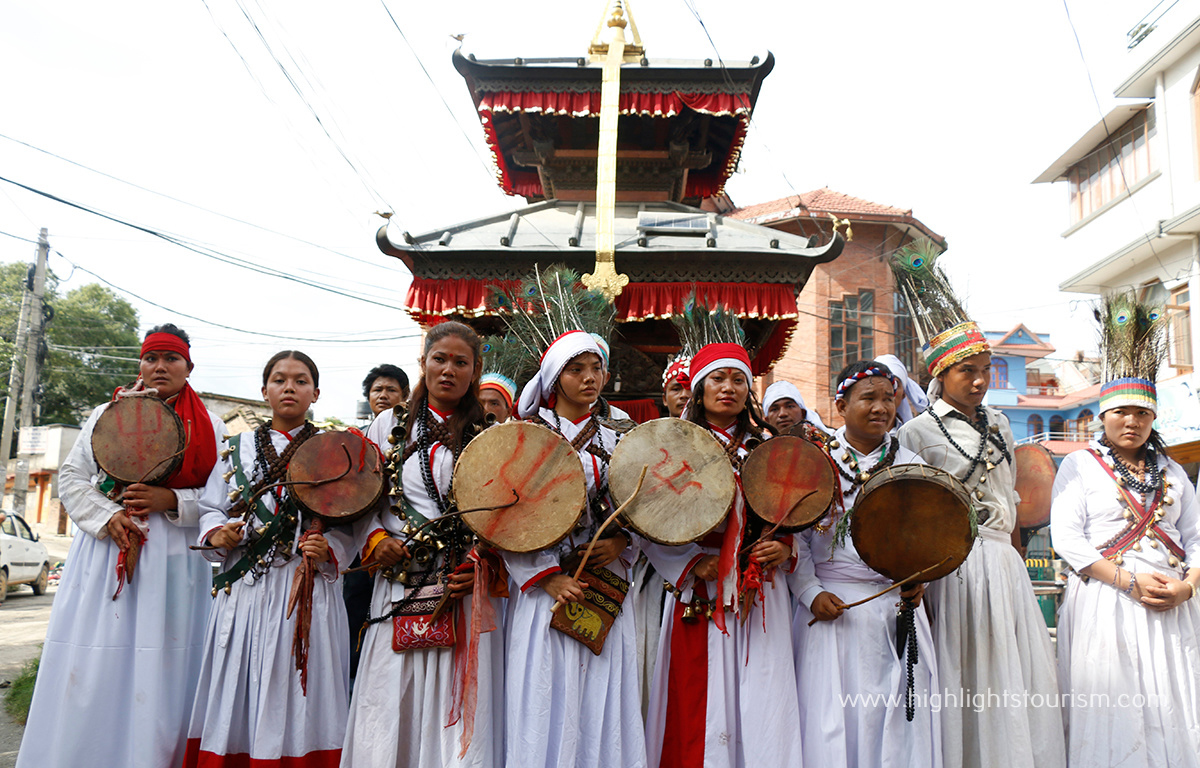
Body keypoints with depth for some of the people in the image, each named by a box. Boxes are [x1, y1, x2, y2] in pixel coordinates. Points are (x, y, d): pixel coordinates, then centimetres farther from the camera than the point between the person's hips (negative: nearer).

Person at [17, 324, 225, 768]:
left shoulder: (210, 427, 7)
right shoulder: (107, 414, 12)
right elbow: (71, 478, 9)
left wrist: (173, 501, -13)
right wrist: (107, 517, -7)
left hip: (175, 561, -1)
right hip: (106, 549, 1)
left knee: (161, 672, -2)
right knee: (93, 670, 1)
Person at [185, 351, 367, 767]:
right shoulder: (239, 448, 13)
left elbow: (351, 525, 2)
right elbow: (211, 509, 13)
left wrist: (327, 549, -15)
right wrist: (216, 535, -7)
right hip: (244, 589, 2)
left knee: (291, 699, 0)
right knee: (238, 695, 5)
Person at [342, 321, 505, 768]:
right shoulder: (390, 425, 12)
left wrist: (488, 568, -8)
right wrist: (377, 541, -5)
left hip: (470, 590, -1)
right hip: (401, 589, 1)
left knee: (461, 714, -1)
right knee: (390, 713, 2)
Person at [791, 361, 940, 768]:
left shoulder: (910, 464, 10)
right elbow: (794, 536, 1)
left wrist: (918, 580, -9)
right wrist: (811, 593, -9)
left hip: (895, 608, 2)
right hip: (832, 607, -2)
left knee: (897, 712, 3)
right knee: (833, 715, 0)